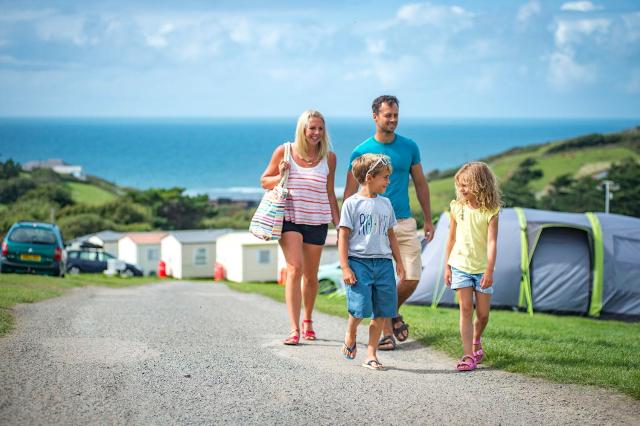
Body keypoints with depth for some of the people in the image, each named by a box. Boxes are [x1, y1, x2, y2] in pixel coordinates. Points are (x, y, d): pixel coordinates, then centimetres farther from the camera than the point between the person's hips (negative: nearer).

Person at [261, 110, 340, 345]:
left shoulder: (329, 158, 4)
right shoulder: (284, 152, -1)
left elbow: (330, 194, 12)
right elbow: (264, 181, 8)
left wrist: (339, 225, 9)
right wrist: (281, 177, -12)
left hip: (317, 221, 2)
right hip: (289, 218, -2)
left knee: (311, 275, 12)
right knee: (295, 269, -17)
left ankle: (307, 321, 35)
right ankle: (294, 329, -18)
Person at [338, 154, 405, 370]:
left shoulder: (385, 203, 14)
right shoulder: (352, 203, -3)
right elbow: (343, 236, -5)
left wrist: (398, 261, 18)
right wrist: (345, 267, -11)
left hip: (383, 262, 5)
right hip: (359, 261, -5)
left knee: (381, 313, 2)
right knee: (360, 308, -13)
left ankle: (371, 355, 11)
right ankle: (350, 335, 18)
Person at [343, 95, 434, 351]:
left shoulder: (409, 147, 6)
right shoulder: (361, 152, -1)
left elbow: (420, 184, 14)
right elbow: (350, 192, 1)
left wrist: (428, 220, 13)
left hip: (404, 223, 2)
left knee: (412, 278, -3)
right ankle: (387, 332, 12)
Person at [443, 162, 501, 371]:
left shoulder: (490, 212, -9)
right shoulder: (457, 207, 1)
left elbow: (491, 242, -15)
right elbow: (451, 239, 8)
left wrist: (489, 271, -22)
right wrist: (447, 266, 8)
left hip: (482, 268, -1)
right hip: (460, 266, 1)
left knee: (482, 313, 6)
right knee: (466, 309, -6)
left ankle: (476, 342, 35)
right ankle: (468, 355, -5)